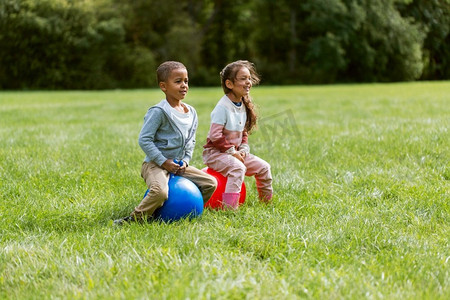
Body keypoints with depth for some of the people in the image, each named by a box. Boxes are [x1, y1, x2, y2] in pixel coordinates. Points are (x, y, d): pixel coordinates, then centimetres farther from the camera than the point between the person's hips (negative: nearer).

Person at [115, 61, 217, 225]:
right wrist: (163, 161, -19)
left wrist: (185, 160, 1)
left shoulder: (191, 112, 9)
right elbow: (144, 139, -17)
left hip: (179, 164, 8)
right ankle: (136, 217, -14)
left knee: (210, 183, 5)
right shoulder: (159, 112, -15)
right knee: (160, 191, -35)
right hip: (155, 164, -8)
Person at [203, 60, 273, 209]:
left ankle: (267, 200, 26)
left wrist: (243, 149, 0)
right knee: (238, 167, -33)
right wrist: (232, 151, -20)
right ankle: (229, 207, -36)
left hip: (235, 152, 9)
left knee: (263, 167, 6)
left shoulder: (243, 106, 8)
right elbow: (215, 135, -23)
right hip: (215, 152, -9)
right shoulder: (223, 107, -19)